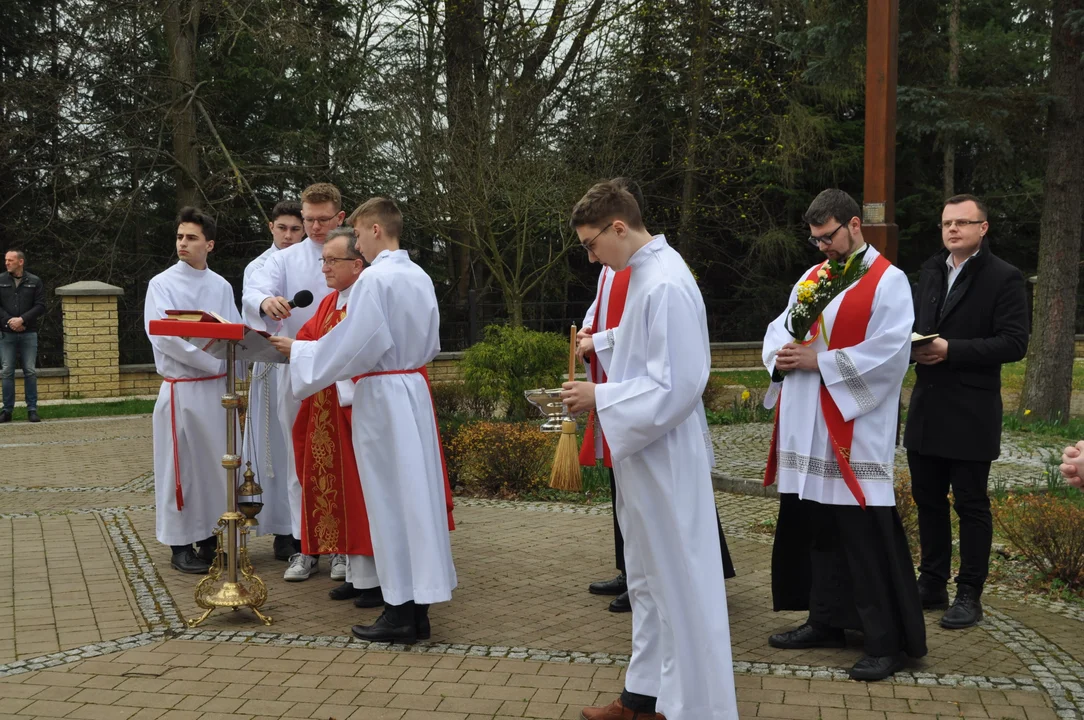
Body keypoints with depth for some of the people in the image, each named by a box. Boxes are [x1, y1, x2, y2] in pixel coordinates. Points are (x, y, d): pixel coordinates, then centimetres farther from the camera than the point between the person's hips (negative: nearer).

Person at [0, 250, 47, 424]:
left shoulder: (35, 282, 4)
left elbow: (40, 306, -2)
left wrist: (22, 320, -14)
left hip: (29, 333, -1)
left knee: (30, 371, -1)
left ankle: (32, 409, 5)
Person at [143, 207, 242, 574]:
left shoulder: (221, 286, 9)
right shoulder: (161, 284, -3)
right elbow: (164, 337, -14)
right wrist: (214, 359, -17)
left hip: (218, 388, 4)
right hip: (181, 389, -4)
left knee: (216, 464, 10)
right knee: (182, 466, 1)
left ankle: (211, 538, 21)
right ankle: (180, 544, 11)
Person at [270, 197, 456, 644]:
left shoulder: (374, 279, -15)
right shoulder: (420, 277, 9)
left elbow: (353, 346, -15)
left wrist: (298, 351, -3)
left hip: (382, 396, -8)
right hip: (414, 390, 8)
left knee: (390, 498, -1)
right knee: (413, 492, 11)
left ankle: (402, 612, 6)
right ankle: (417, 604, 21)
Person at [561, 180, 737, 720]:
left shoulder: (665, 285, -23)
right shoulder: (646, 273, 7)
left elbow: (676, 387, -25)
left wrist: (600, 399, -19)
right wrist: (604, 343, 8)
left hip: (665, 458, -10)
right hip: (643, 452, 10)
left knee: (677, 584, 3)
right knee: (647, 578, 19)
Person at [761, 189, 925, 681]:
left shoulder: (888, 281, -6)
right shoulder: (811, 278, 16)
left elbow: (890, 353, -16)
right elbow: (778, 330, 17)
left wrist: (818, 360, -15)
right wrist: (781, 355, -6)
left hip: (854, 433, -7)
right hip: (806, 432, 7)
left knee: (865, 539, -4)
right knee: (814, 529, 13)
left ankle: (889, 642, 7)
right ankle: (826, 622, 27)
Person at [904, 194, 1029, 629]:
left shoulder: (1004, 278, -7)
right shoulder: (930, 271, 13)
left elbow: (1014, 343, -14)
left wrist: (951, 349, -20)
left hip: (971, 413, -6)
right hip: (927, 408, 6)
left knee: (971, 504, 3)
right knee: (927, 499, 13)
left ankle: (969, 595, 13)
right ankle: (931, 584, 25)